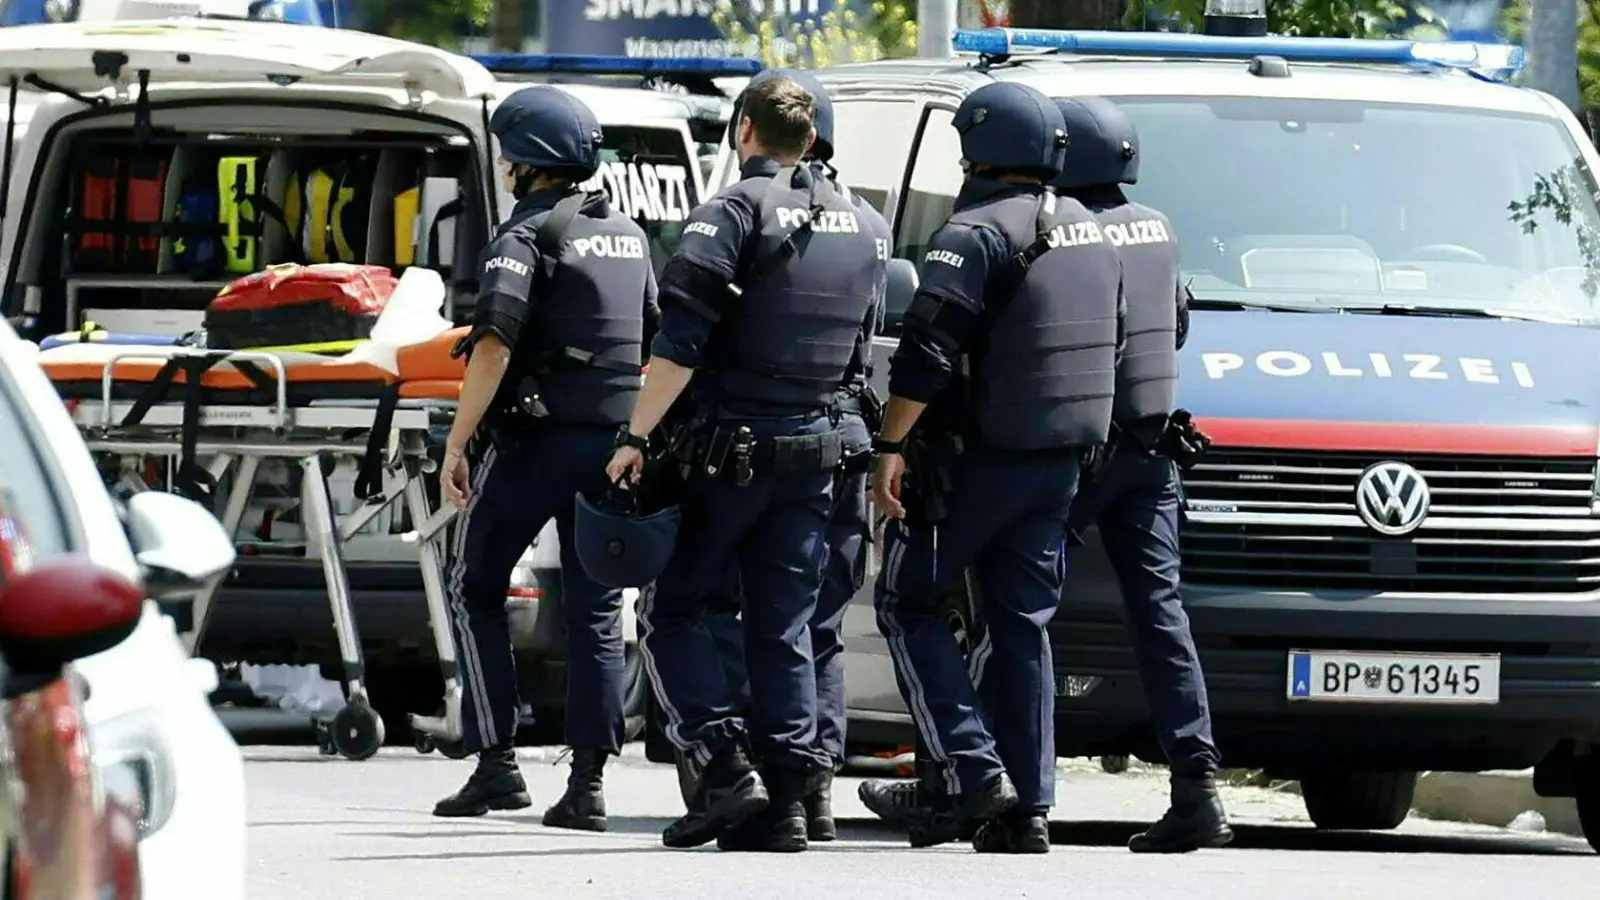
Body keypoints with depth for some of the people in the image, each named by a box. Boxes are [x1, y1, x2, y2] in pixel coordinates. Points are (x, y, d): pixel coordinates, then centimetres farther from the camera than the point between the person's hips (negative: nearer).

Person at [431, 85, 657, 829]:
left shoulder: (528, 234, -9)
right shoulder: (626, 236, 16)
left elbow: (494, 345, -19)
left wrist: (457, 443, -16)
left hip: (535, 439, -6)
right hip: (613, 444, 6)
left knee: (475, 589, 6)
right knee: (595, 609, 7)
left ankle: (496, 762, -3)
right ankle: (587, 783, 0)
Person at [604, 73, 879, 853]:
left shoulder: (737, 211, -9)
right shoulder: (850, 225, 14)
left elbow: (681, 341, -16)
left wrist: (636, 436, -14)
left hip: (731, 446, -6)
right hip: (813, 451, 6)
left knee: (671, 612, 4)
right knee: (784, 628, 8)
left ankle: (726, 766, -9)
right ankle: (786, 799, 3)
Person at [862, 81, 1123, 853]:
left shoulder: (977, 234, -15)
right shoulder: (1088, 233, 13)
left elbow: (926, 354, -21)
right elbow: (1103, 342, 20)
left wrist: (889, 447, -18)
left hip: (975, 460, -7)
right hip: (1059, 463, 7)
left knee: (908, 603, 4)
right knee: (1022, 626, 10)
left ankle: (971, 769, -9)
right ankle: (1026, 806, 6)